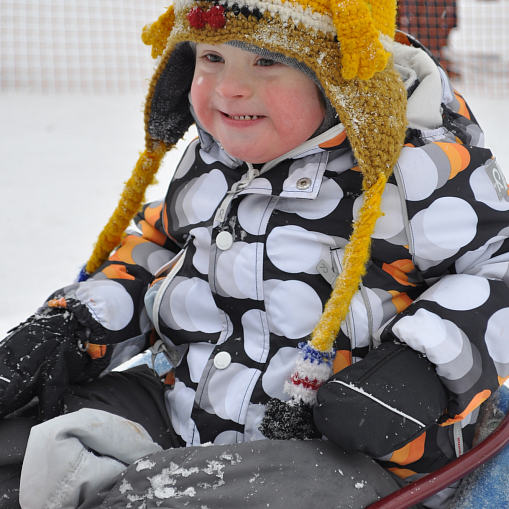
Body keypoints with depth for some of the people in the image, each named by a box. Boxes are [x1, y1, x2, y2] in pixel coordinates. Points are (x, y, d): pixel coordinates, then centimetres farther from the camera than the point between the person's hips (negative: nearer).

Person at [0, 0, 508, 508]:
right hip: (182, 422, 6)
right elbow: (155, 245, 24)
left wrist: (422, 362, -24)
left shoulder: (418, 161, -12)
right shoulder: (211, 161, 10)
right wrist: (67, 328, 11)